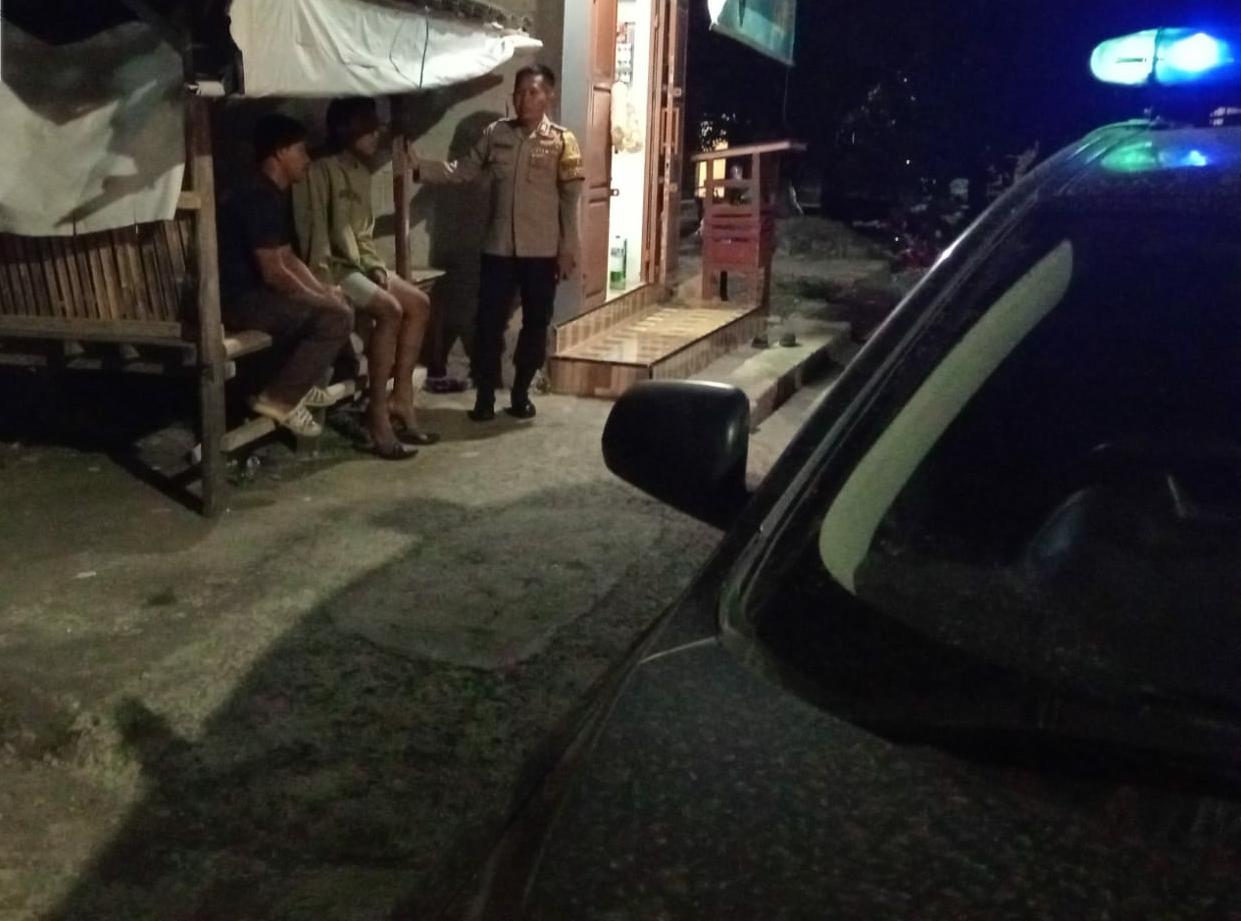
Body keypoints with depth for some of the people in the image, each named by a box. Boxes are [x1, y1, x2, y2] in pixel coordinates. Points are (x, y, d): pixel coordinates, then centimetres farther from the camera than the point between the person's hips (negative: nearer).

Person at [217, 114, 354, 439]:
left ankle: (300, 385, 15)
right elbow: (274, 272, -23)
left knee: (339, 303, 13)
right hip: (241, 299, -10)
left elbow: (288, 258, 18)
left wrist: (323, 291, 5)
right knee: (336, 318, -17)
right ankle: (279, 398, -10)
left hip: (256, 292, 10)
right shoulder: (259, 198, -19)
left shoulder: (272, 194, 13)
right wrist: (320, 299, -12)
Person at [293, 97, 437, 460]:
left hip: (359, 263, 10)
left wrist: (376, 265, 2)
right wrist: (321, 279, -24)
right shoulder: (320, 170, -14)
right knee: (390, 310, -27)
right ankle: (378, 414, -23)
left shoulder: (361, 172, 14)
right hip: (332, 266, -9)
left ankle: (400, 401, -1)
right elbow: (313, 229, -19)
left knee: (419, 304, -3)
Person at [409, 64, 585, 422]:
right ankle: (485, 395, 13)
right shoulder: (495, 133, 5)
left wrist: (568, 248, -8)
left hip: (542, 250, -2)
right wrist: (421, 167, -7)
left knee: (535, 323, 7)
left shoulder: (562, 141, -2)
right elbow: (463, 170, 7)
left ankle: (521, 393, 21)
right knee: (489, 321, 2)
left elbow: (570, 198, -4)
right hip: (499, 247, 2)